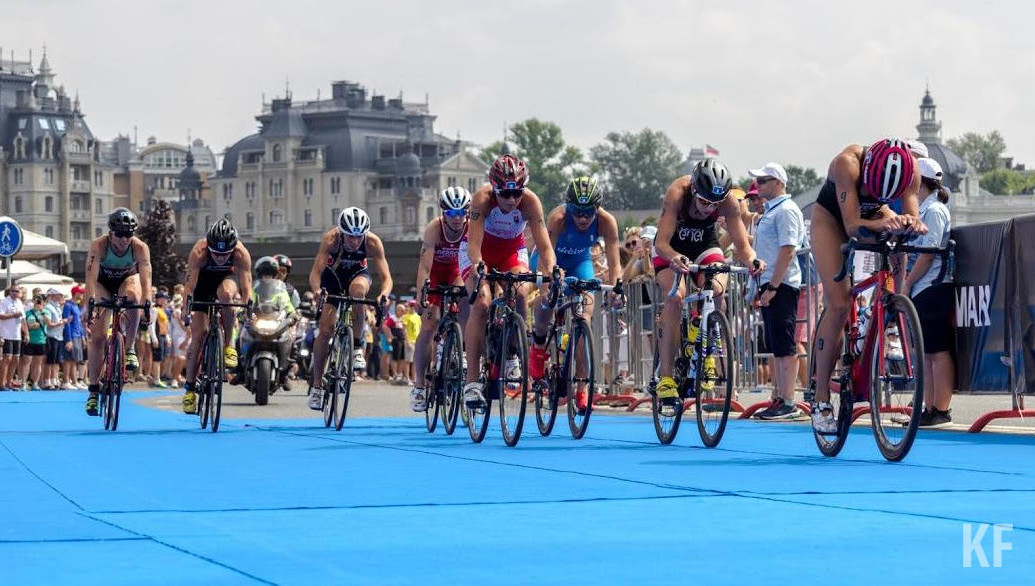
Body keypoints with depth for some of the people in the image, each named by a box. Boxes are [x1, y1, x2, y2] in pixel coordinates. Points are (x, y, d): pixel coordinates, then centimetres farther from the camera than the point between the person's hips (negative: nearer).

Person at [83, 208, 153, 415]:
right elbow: (91, 277, -41)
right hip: (103, 282, 0)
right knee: (98, 336, -12)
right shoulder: (99, 245, -32)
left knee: (132, 295, -37)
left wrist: (147, 305, -54)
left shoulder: (140, 248, -30)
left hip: (127, 279, 0)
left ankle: (130, 349, -20)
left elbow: (145, 279, -39)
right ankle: (93, 390, -3)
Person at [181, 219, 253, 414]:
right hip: (203, 280, 0)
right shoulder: (199, 252, -36)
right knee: (198, 333, -8)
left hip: (226, 278, 0)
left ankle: (229, 345, -18)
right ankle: (189, 388, 1)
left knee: (226, 294, -37)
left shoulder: (241, 254, -34)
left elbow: (246, 285, -37)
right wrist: (187, 307, -52)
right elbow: (190, 283, -38)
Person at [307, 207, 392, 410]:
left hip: (358, 273, 0)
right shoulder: (331, 239, -33)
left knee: (357, 287, -37)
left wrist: (383, 295, -55)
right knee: (326, 329, -11)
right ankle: (316, 384, 2)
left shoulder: (373, 243, -31)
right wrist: (317, 291, -60)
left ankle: (357, 346, -22)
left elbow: (386, 277, -34)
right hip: (333, 274, 0)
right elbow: (315, 271, -40)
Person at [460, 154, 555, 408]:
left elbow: (544, 245, -33)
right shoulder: (482, 198, -32)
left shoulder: (530, 202, -28)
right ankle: (471, 380, -21)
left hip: (512, 251, 2)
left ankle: (511, 356, -4)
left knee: (520, 294, -27)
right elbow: (474, 242, -40)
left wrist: (549, 272, -51)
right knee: (481, 304, -23)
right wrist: (477, 267, -59)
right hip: (480, 250, -2)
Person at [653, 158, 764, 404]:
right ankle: (665, 375, -27)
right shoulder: (677, 193, -34)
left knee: (717, 289, -28)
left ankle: (708, 354, -7)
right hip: (671, 249, -2)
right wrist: (674, 258, -60)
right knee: (675, 296, -27)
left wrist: (751, 260, -49)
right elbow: (661, 242, -38)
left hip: (705, 245, 2)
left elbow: (741, 244, -26)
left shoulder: (729, 202, -27)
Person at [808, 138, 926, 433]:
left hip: (874, 215, 5)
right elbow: (851, 225, -44)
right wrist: (880, 224, -63)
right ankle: (820, 398, -13)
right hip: (830, 219, -5)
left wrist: (912, 223, -58)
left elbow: (911, 211, -35)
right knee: (838, 304, -17)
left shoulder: (910, 168, -28)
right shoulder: (848, 163, -39)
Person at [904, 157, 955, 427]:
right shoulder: (923, 210, 19)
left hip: (933, 288, -10)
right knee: (927, 353, 10)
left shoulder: (934, 210, -10)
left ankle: (941, 410, -9)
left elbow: (928, 254, -16)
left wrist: (907, 283, -13)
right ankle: (930, 409, 12)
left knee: (938, 351, -9)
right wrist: (906, 284, 17)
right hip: (922, 291, 10)